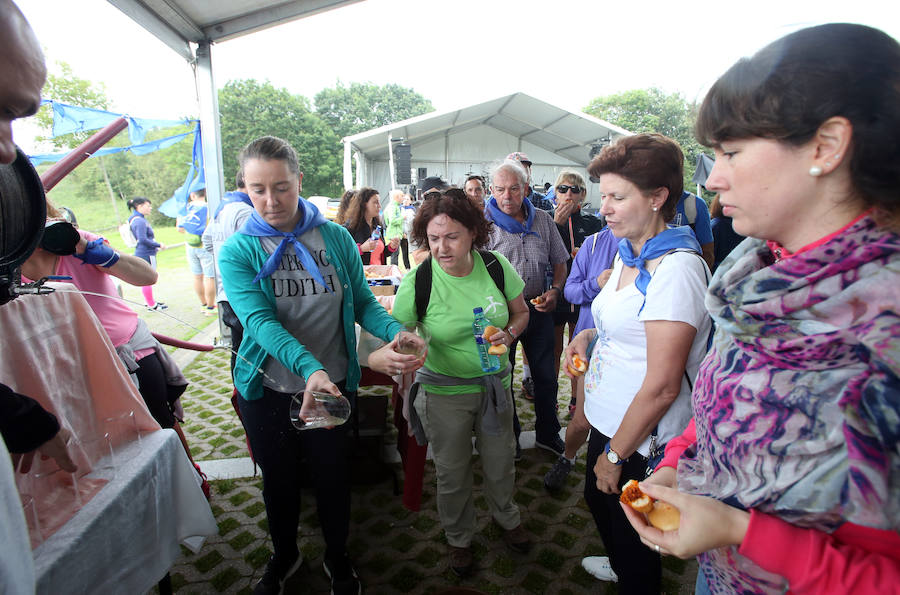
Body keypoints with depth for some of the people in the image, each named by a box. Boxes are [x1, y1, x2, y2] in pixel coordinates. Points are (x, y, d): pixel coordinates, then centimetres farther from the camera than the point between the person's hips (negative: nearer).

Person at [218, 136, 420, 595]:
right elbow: (259, 320, -23)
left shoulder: (336, 238, -5)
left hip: (334, 384, 0)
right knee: (279, 479, 20)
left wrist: (397, 332, -26)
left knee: (333, 476, 15)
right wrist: (310, 368, -40)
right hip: (267, 389, 0)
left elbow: (362, 303, -4)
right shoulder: (239, 251, -10)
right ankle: (284, 556, 49)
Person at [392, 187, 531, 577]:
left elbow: (521, 312, 5)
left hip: (494, 384, 3)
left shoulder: (496, 266, -11)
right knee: (452, 472, 16)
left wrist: (509, 334, -15)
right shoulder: (416, 282, -18)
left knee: (500, 462, 22)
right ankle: (459, 537, 46)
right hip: (444, 392, -2)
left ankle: (505, 516, 55)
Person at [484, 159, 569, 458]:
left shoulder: (543, 219, 5)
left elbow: (559, 262, 13)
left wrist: (554, 291, -4)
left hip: (539, 310, 4)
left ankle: (548, 434, 33)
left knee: (546, 377, 13)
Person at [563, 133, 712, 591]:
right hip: (607, 419, 9)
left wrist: (616, 454, -16)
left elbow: (662, 386, -26)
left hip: (643, 441, -9)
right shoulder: (629, 255, 4)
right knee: (598, 502, 30)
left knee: (633, 536, 15)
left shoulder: (675, 269, -25)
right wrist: (589, 335, 0)